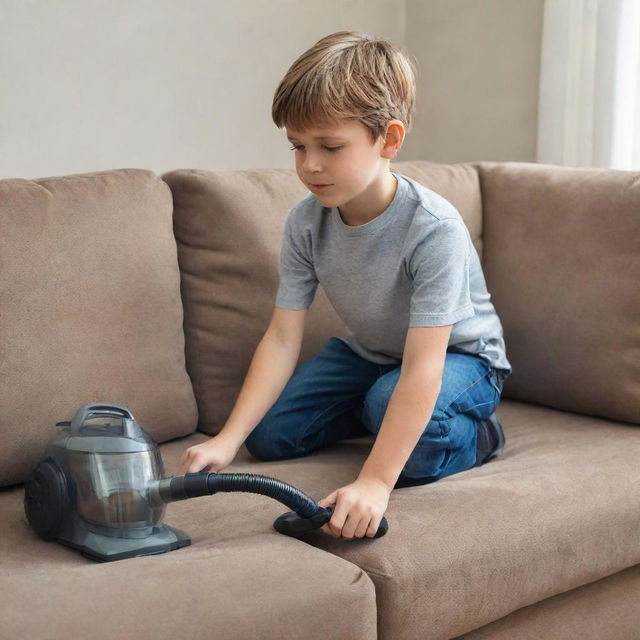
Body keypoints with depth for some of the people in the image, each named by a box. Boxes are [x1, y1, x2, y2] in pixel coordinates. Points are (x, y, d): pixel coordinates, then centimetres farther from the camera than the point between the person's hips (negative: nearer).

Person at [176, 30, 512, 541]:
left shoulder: (434, 229, -35)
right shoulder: (306, 222, -17)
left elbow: (423, 366, -39)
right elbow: (282, 339, -17)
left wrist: (375, 483, -47)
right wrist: (227, 440, -27)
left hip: (459, 356, -6)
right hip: (368, 353, 6)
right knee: (269, 433, -7)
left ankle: (475, 435, -5)